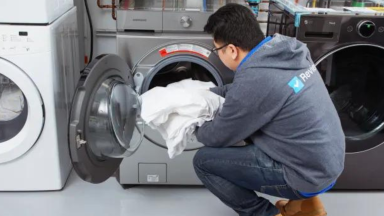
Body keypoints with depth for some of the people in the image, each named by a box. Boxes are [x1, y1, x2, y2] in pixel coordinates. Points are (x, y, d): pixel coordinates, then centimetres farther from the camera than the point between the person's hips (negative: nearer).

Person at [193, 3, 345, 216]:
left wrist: (194, 125, 11)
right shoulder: (289, 48, -2)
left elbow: (216, 137, -9)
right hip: (328, 159, 8)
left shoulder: (254, 81, -27)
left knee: (204, 160, -5)